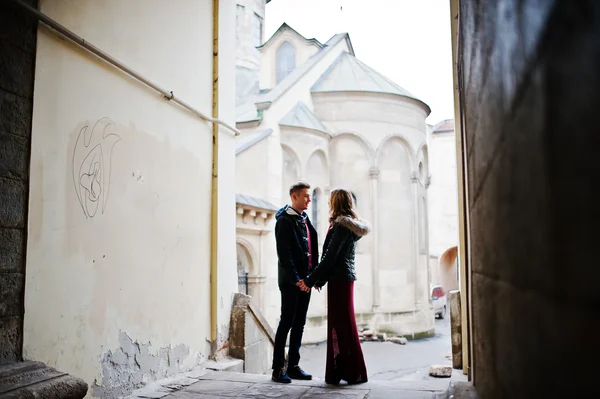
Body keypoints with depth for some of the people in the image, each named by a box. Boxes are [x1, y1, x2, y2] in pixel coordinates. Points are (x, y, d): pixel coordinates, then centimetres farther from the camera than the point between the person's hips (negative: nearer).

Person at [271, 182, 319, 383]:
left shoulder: (305, 220, 16)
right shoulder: (285, 221, -9)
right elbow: (284, 253, -16)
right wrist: (295, 278, -20)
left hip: (305, 279, 8)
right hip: (291, 281, -8)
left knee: (299, 324, 10)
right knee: (286, 322, -4)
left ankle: (293, 366, 18)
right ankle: (278, 369, 3)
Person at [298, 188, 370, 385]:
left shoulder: (342, 226, -14)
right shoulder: (350, 225, 15)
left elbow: (330, 257, -17)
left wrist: (311, 280, -13)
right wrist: (317, 279, 15)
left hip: (339, 279, -9)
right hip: (345, 277, 9)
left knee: (343, 325, -2)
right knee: (339, 324, 12)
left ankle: (353, 372, 6)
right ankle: (341, 370, 17)